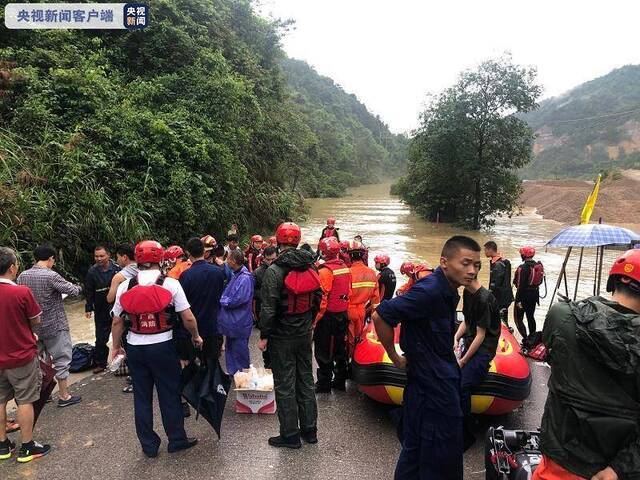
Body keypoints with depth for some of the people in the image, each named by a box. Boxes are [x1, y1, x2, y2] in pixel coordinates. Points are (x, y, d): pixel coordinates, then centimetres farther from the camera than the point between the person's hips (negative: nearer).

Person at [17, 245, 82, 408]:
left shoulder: (22, 276, -1)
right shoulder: (51, 276, -19)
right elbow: (73, 290, -15)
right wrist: (79, 287, 7)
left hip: (32, 327, 6)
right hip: (55, 327, -6)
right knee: (61, 360, 6)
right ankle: (64, 396, 14)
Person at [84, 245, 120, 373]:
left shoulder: (117, 268, -8)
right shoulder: (92, 272, -4)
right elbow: (88, 292, 1)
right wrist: (88, 309, 0)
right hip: (101, 311, 1)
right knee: (101, 338, 8)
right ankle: (100, 363, 21)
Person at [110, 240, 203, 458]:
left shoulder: (125, 286, -3)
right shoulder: (170, 283, -10)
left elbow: (117, 321, 3)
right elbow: (188, 318, -11)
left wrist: (116, 346, 17)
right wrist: (196, 336, 6)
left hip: (135, 348, 3)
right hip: (163, 346, -2)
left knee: (142, 397, 14)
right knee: (170, 395, 11)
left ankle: (149, 445, 26)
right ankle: (176, 440, 23)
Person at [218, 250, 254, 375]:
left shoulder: (245, 278, -22)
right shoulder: (236, 274, 8)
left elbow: (237, 300, -27)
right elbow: (229, 293, 19)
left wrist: (222, 301, -14)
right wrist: (223, 299, -1)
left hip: (239, 322, -9)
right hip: (232, 321, 9)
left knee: (239, 350, 5)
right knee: (230, 347, 20)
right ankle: (232, 372, 35)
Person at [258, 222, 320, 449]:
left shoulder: (274, 271, -17)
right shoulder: (310, 266, 1)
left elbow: (269, 307, -18)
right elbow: (318, 299, 9)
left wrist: (264, 335, -9)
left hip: (281, 336, -6)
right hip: (304, 334, 6)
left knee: (285, 385, 5)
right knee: (306, 380, 16)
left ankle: (290, 434, 15)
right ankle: (309, 430, 27)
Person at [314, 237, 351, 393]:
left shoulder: (325, 270, -18)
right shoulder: (345, 268, 4)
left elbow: (322, 298, -21)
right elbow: (349, 292, 10)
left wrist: (315, 319, -15)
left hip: (328, 316, -7)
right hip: (343, 315, 7)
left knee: (323, 352, 5)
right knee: (340, 349, 17)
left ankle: (324, 384, 13)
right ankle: (340, 381, 27)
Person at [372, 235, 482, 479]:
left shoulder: (448, 291, 5)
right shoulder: (429, 291, -24)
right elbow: (380, 316, -27)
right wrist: (395, 357, -16)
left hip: (443, 380, 9)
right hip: (431, 385, -9)